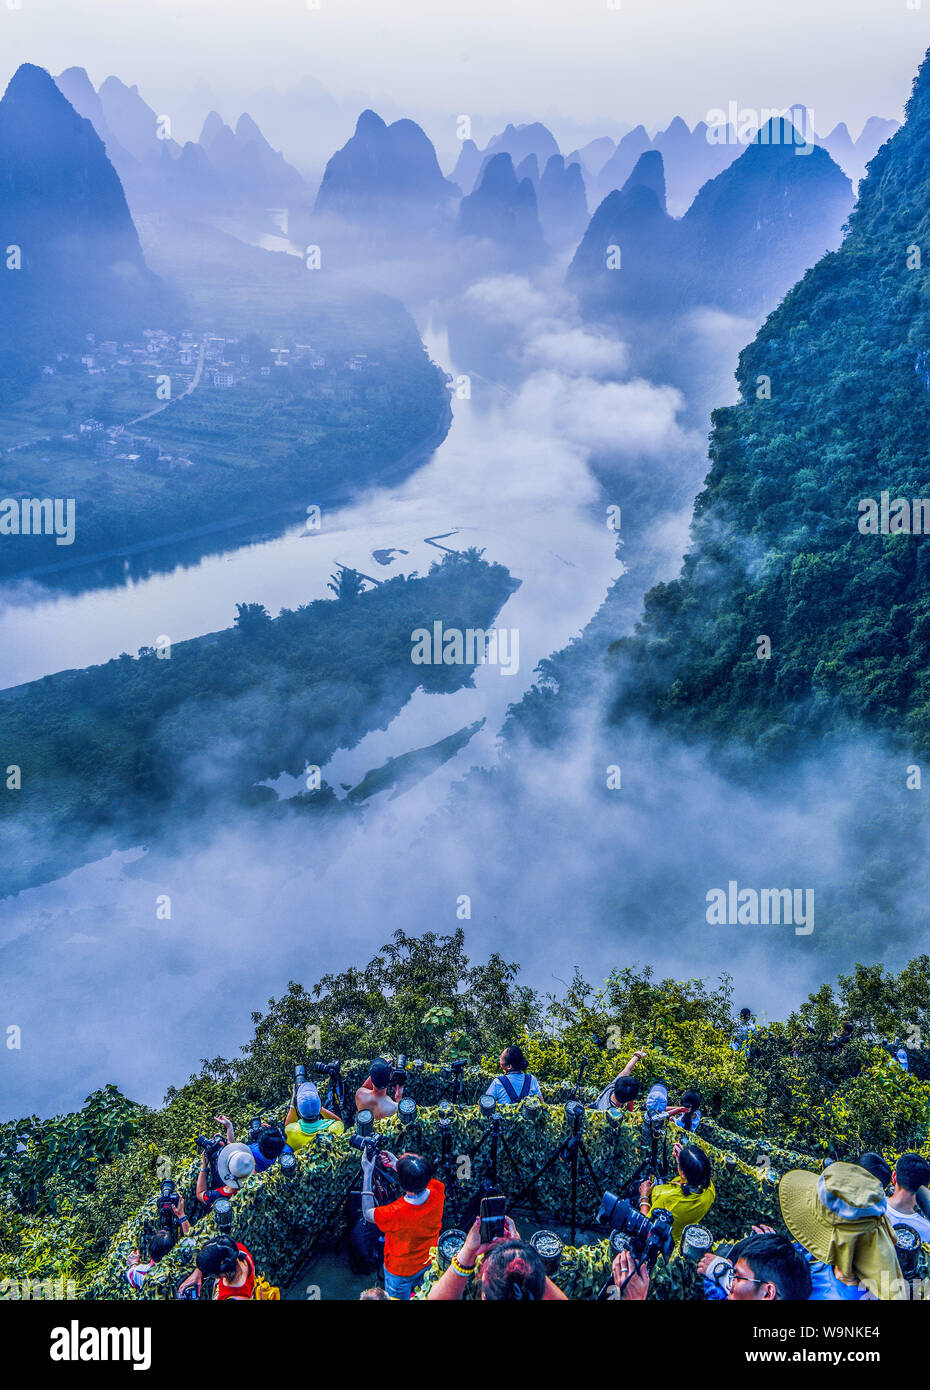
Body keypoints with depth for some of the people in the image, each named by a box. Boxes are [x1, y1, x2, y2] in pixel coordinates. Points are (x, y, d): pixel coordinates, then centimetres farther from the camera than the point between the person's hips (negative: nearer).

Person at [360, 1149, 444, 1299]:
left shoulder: (394, 1214, -44)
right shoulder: (437, 1192, -32)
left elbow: (367, 1213, -21)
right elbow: (423, 1180, -5)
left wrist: (367, 1174, -20)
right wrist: (398, 1165, -6)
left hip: (400, 1270, -4)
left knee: (398, 1297, 28)